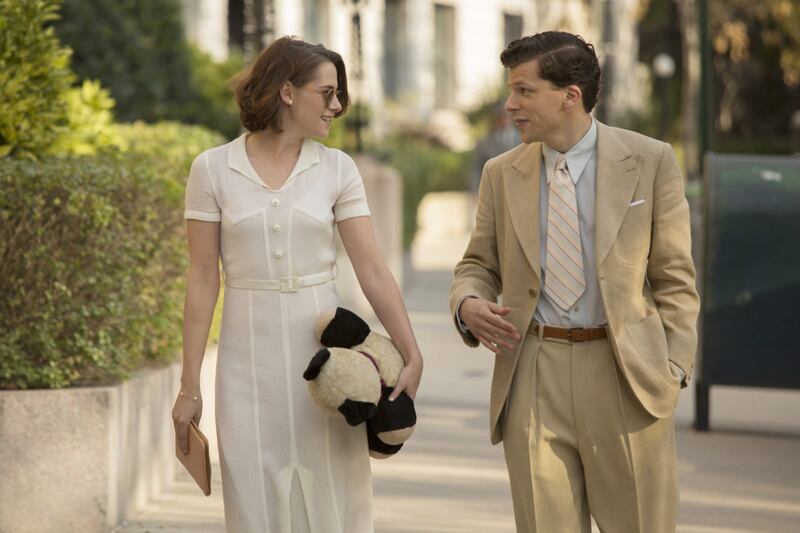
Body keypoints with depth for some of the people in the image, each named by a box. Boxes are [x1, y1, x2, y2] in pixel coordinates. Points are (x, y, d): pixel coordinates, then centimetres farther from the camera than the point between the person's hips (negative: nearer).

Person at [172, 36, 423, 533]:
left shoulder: (337, 169, 1)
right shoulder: (213, 169, -2)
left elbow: (373, 270, -4)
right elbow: (203, 279, -1)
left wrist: (412, 356, -14)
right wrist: (190, 386, -3)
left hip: (323, 347, 1)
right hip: (250, 353, -1)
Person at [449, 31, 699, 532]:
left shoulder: (651, 161, 0)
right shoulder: (502, 174, 8)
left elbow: (674, 279, 1)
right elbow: (479, 265, 16)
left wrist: (673, 368, -8)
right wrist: (469, 303, -7)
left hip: (624, 376, -2)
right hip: (532, 378, 3)